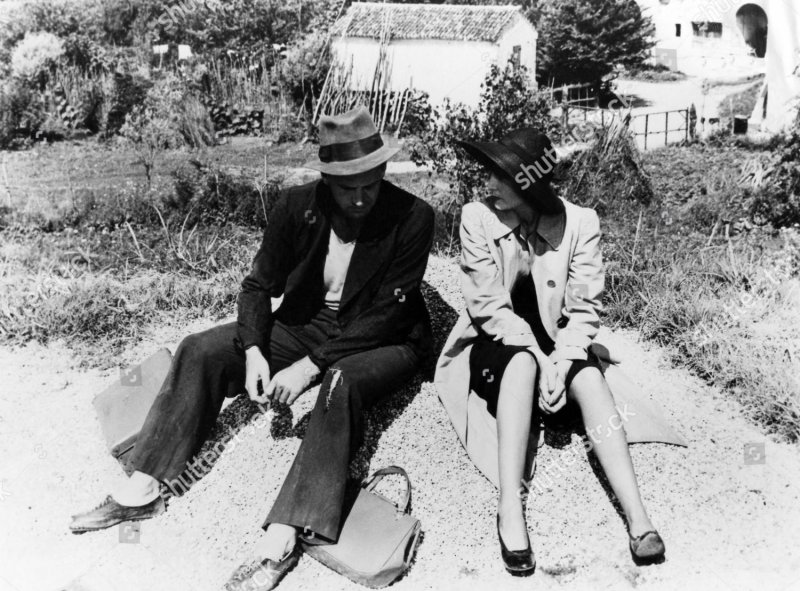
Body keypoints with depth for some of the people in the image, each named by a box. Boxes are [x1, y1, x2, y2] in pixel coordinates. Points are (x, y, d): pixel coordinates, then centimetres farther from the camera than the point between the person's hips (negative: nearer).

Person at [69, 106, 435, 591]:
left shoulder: (413, 217, -20)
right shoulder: (297, 206, -9)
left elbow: (386, 314, -21)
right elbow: (259, 284, -1)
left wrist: (310, 366, -26)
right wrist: (254, 350, -19)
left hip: (380, 341, -4)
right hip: (304, 325, 5)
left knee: (342, 385, -38)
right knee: (201, 351, -12)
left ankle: (282, 540, -39)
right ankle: (143, 491, -10)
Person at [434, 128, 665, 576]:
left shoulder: (580, 222, -12)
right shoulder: (477, 217, -13)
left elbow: (585, 308, -10)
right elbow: (488, 304, -15)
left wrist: (560, 361, -25)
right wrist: (538, 357, -24)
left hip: (558, 342, 1)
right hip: (499, 341, -1)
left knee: (590, 378, -29)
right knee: (522, 365, -34)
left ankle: (638, 518, -36)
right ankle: (511, 511, -41)